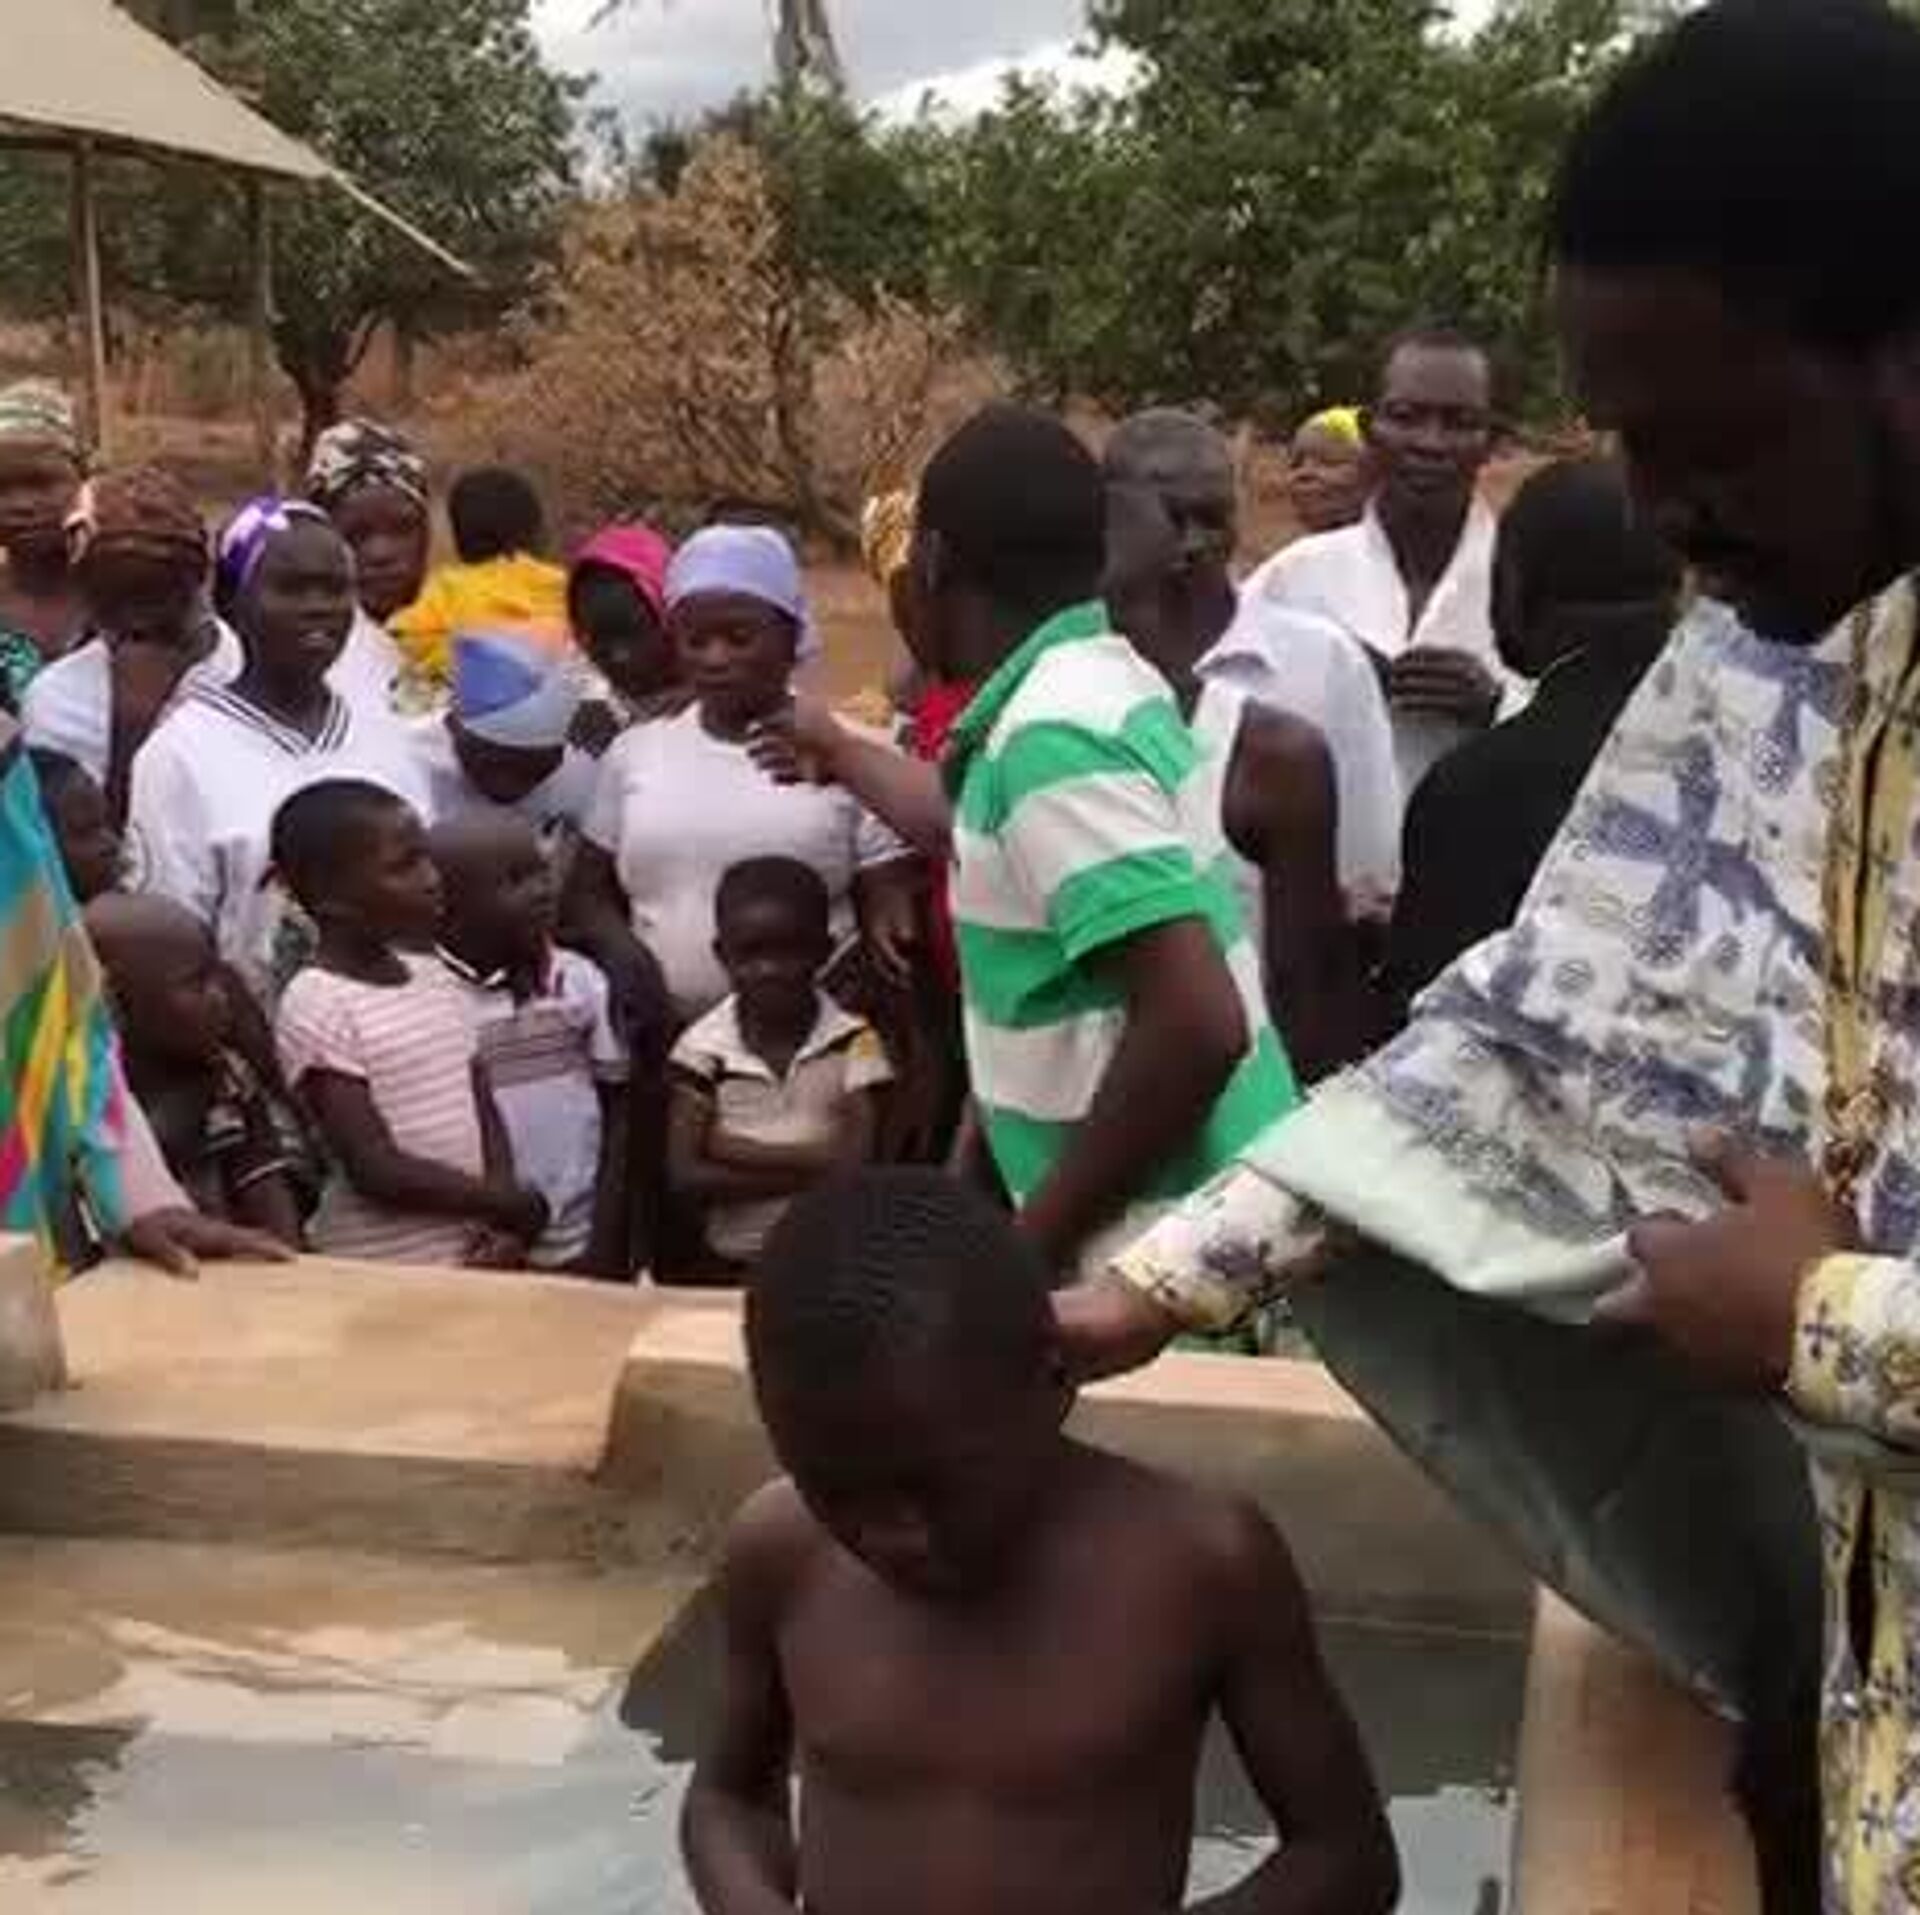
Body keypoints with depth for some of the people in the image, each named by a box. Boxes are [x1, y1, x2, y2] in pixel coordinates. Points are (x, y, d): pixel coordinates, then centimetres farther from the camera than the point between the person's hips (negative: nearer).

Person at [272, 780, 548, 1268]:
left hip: (473, 1255, 7)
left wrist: (503, 1218, -7)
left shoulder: (436, 977, 8)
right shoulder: (316, 1009, -14)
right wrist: (516, 1205, -11)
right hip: (379, 1272, -7)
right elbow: (377, 1171, -18)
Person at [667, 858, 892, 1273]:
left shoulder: (855, 1042, -5)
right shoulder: (702, 1049, -3)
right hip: (733, 1263, 0)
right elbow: (685, 1175, -9)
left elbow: (856, 1164, -13)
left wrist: (735, 1149, -13)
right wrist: (812, 1170, -14)